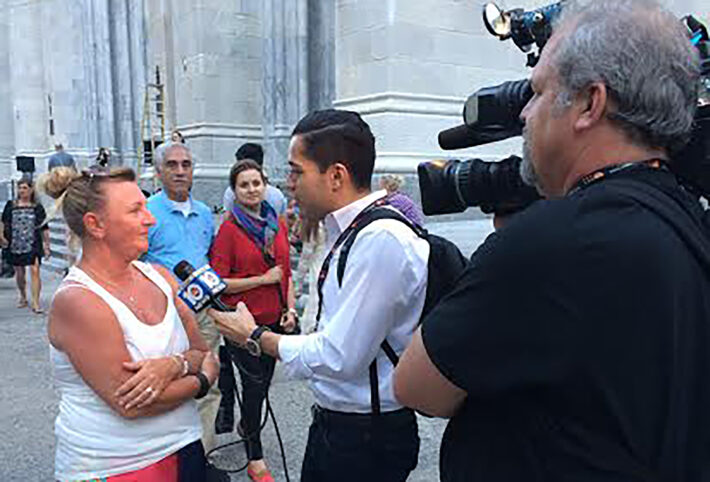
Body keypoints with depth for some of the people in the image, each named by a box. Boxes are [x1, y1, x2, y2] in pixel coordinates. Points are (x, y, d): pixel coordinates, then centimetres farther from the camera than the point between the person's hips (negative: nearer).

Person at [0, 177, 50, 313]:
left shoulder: (37, 207, 3)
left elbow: (44, 228, 5)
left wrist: (46, 245, 4)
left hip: (33, 245, -2)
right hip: (15, 245, 2)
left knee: (35, 270, -13)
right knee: (19, 273, 13)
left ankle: (36, 303, -11)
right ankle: (23, 297, 34)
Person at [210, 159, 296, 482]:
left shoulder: (279, 224, 6)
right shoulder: (229, 228, -11)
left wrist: (290, 309, 4)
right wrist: (263, 279, -15)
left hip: (274, 319, 5)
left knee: (263, 380, 19)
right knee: (255, 383, 2)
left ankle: (246, 425, 47)